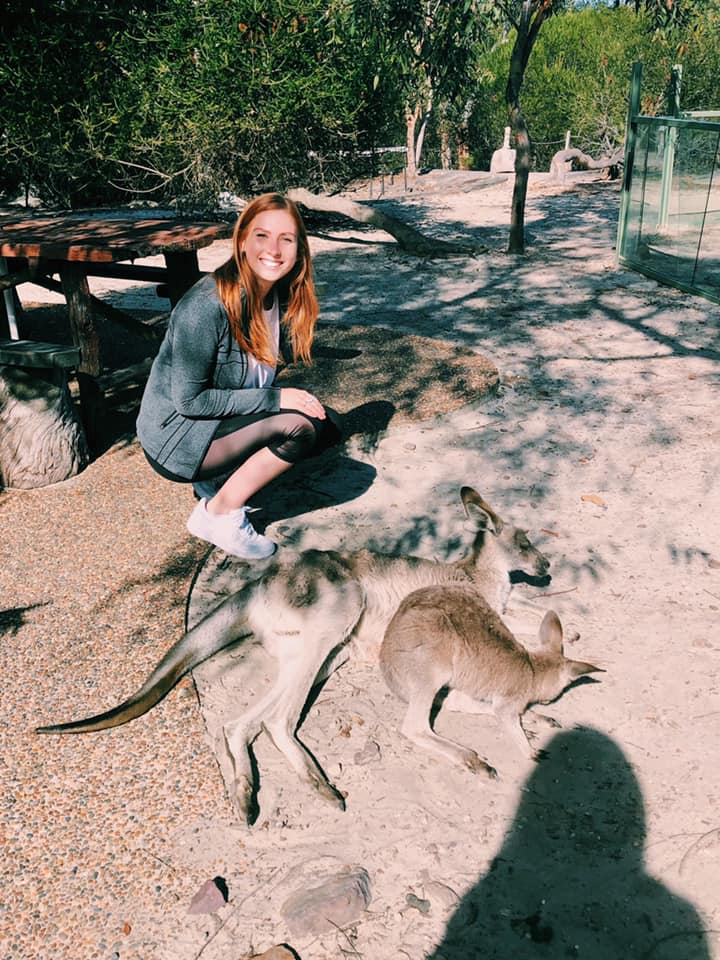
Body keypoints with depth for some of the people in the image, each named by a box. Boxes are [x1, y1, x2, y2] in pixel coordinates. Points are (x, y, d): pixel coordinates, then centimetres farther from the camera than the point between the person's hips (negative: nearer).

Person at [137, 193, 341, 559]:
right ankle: (217, 514, -8)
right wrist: (275, 399, -23)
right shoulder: (207, 305, -26)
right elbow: (188, 400, -23)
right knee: (299, 427, -26)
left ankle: (220, 479, 7)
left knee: (328, 425, 0)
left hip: (226, 418, 8)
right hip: (175, 438, -8)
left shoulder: (280, 297, -2)